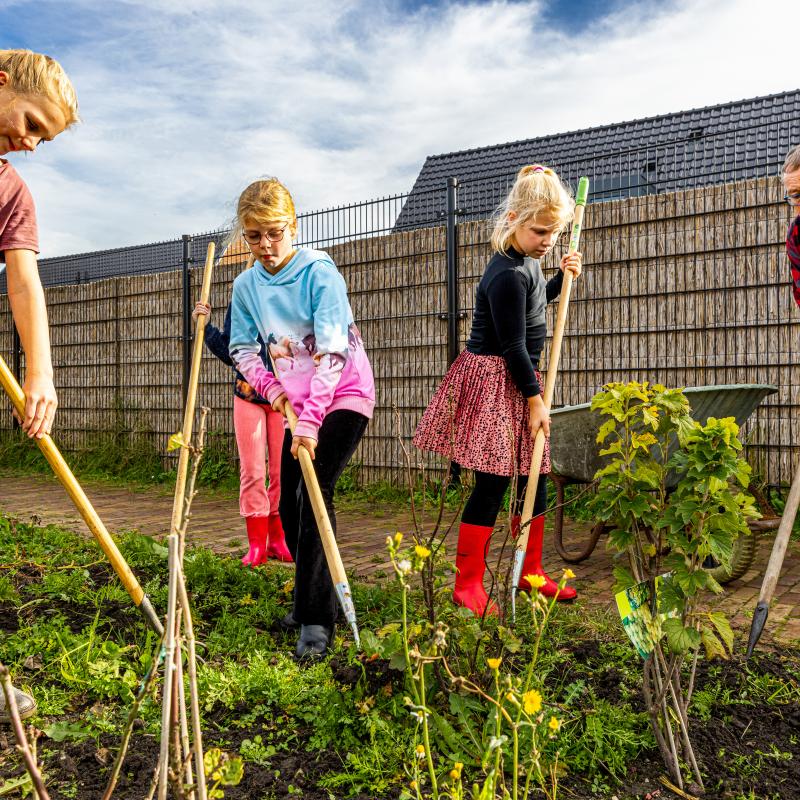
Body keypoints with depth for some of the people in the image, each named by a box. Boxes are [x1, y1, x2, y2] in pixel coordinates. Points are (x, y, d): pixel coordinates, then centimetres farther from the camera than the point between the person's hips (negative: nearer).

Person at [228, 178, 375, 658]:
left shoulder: (319, 271, -18)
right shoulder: (247, 285, 0)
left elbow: (332, 350, -25)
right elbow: (242, 348, 8)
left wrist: (309, 419, -32)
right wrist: (268, 385, -12)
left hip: (344, 394, -6)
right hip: (297, 402, 7)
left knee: (315, 495, -18)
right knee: (290, 504, 8)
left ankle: (318, 620, -10)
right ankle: (311, 599, 28)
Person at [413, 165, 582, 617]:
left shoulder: (528, 262, 10)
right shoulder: (509, 274, -20)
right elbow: (513, 345, -18)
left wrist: (562, 279, 14)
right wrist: (534, 397, -13)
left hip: (519, 382, 10)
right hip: (495, 383, -10)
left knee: (534, 479, 13)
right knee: (493, 483, -8)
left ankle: (531, 571, 27)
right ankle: (468, 585, 1)